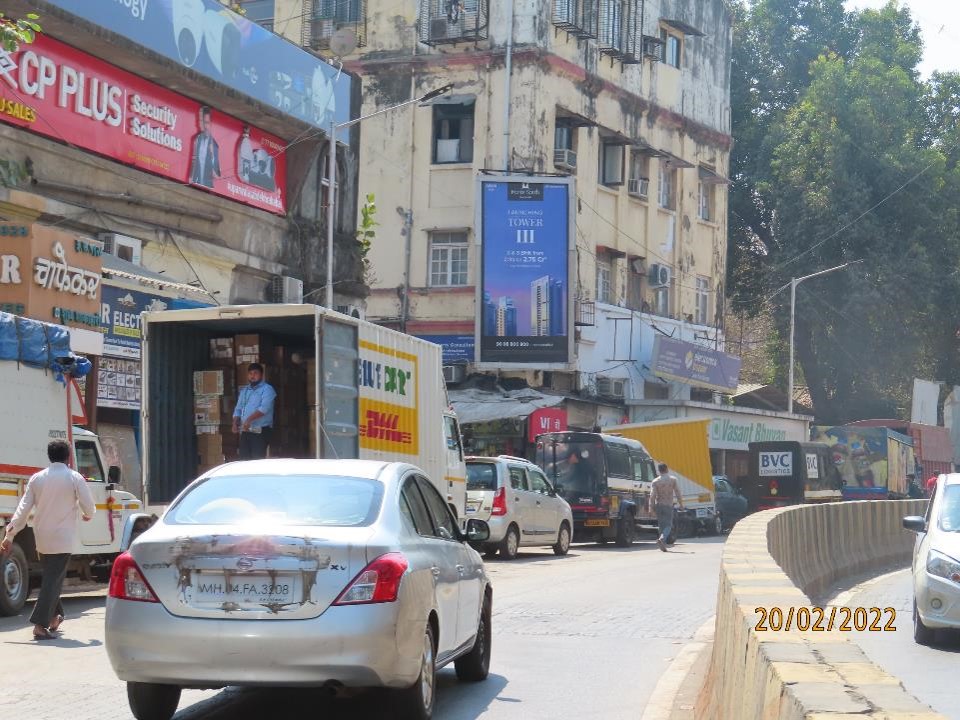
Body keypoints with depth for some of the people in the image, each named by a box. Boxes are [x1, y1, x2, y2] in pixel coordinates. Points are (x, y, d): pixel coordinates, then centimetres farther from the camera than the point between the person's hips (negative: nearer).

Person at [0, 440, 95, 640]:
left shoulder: (37, 478, 4)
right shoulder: (75, 478, -7)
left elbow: (23, 509, 0)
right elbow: (88, 507, -4)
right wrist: (88, 515, 20)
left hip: (42, 538, 5)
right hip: (62, 538, -5)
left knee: (49, 576, 21)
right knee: (53, 580, -5)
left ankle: (54, 616, 30)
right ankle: (40, 625, -13)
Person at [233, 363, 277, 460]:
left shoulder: (267, 389, -3)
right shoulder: (244, 390, 20)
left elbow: (264, 408, -18)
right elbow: (238, 409, 22)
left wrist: (249, 419, -27)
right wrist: (235, 422, 2)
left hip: (260, 431, -7)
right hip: (245, 432, 7)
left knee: (258, 461, -12)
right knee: (244, 459, 3)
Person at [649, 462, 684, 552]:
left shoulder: (655, 481, -2)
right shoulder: (673, 479, -2)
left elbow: (652, 495, -9)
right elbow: (677, 493, -2)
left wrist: (651, 507, -8)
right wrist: (681, 504, 6)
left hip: (658, 505, 2)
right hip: (668, 505, -2)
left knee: (661, 525, 13)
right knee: (668, 525, 0)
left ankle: (663, 545, 14)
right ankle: (661, 539, -26)